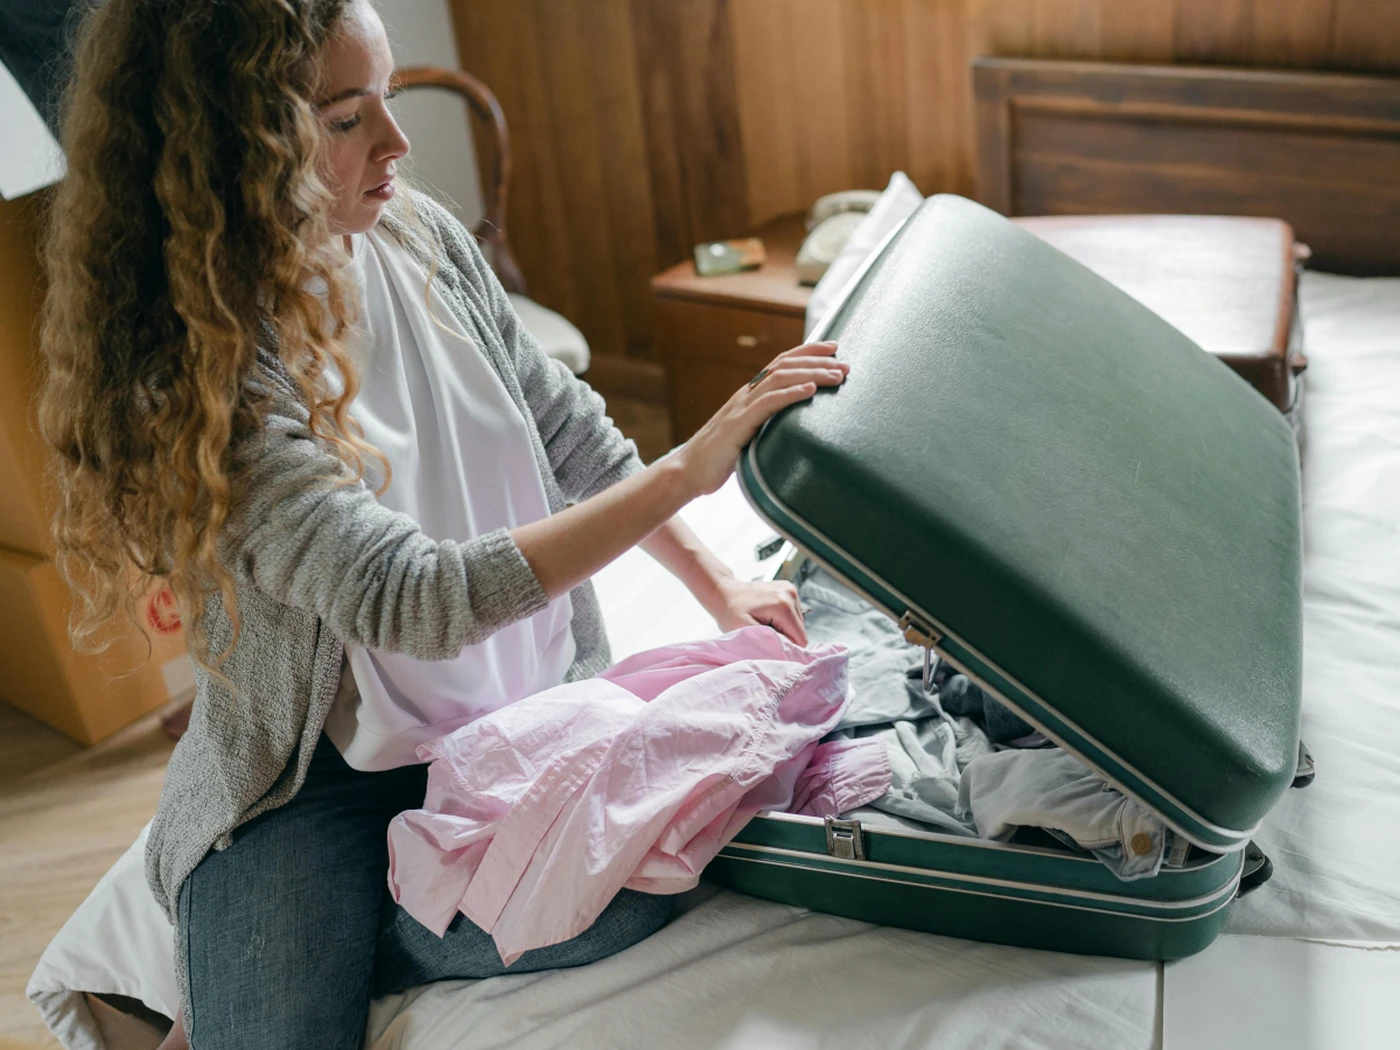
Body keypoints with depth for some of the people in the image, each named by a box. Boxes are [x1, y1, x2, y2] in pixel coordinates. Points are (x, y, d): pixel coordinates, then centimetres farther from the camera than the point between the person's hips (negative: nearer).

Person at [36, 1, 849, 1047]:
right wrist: (688, 470, -31)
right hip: (322, 767, -5)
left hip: (528, 705, 5)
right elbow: (416, 601, -30)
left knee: (631, 892, -21)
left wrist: (717, 583, 5)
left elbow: (569, 431, 9)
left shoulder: (418, 237, -3)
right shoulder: (182, 380, -22)